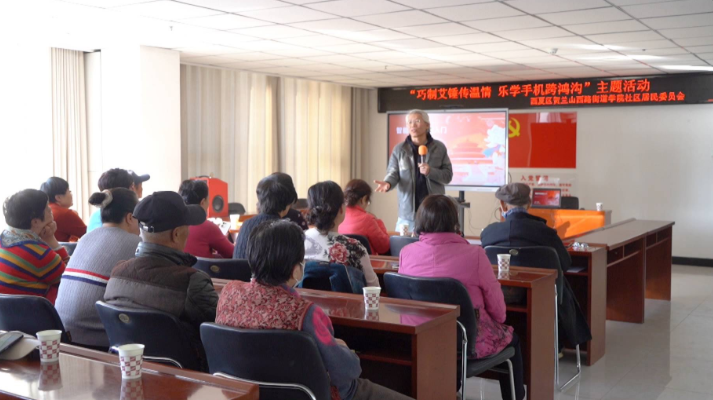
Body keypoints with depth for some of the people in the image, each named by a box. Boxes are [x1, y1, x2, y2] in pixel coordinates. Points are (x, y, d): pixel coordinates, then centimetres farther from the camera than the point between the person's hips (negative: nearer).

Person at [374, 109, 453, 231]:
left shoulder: (439, 148, 3)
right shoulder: (399, 149, 3)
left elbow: (448, 175, 2)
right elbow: (393, 173, -1)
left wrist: (431, 172, -17)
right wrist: (388, 183, -23)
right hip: (407, 212, 0)